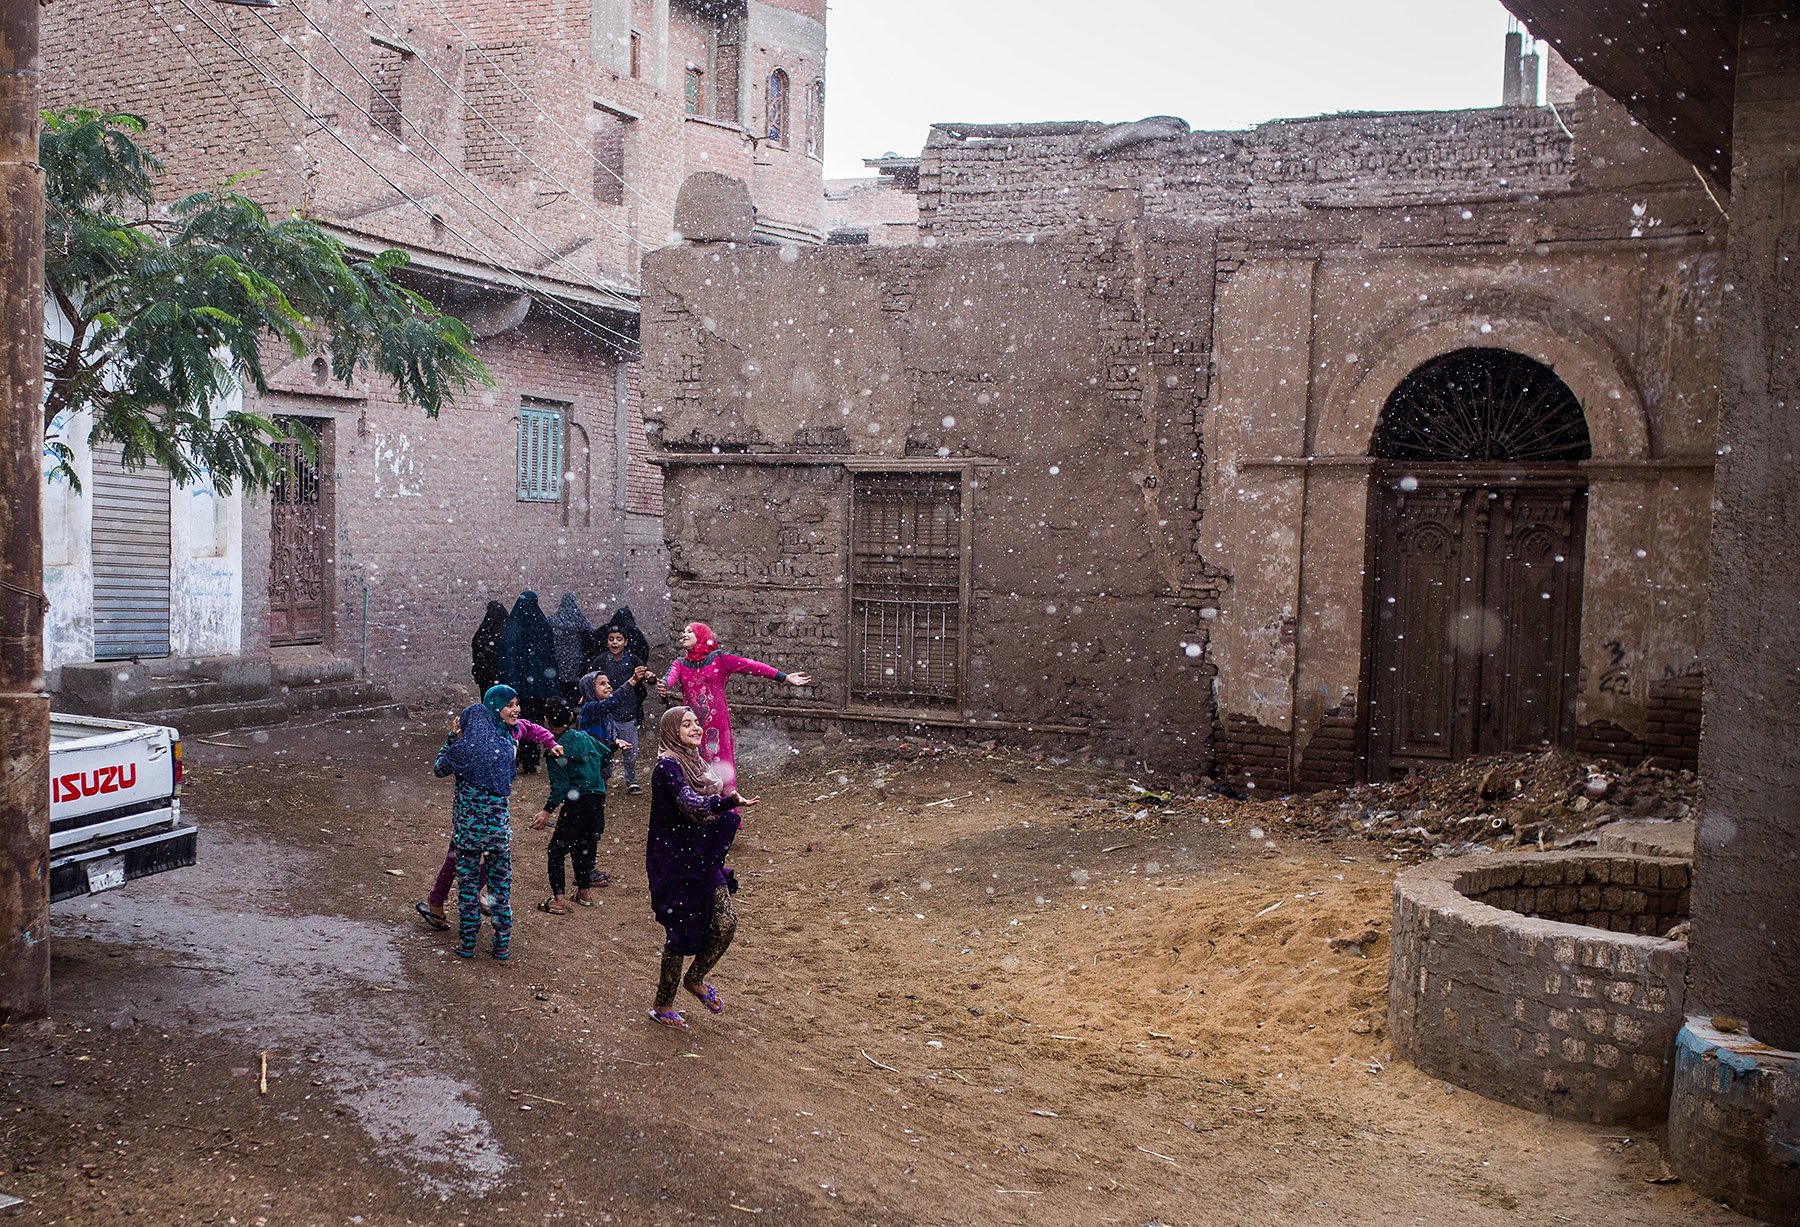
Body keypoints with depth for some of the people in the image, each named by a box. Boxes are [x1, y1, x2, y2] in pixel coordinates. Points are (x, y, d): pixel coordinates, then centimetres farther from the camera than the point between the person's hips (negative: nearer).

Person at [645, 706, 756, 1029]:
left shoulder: (695, 763, 9)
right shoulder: (667, 766, -18)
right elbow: (690, 805, -35)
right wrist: (729, 802, -51)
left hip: (702, 859, 8)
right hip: (675, 863, -7)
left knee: (726, 923, 0)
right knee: (681, 932, 2)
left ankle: (695, 979, 26)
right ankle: (662, 1006, 20)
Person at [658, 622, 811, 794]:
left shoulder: (718, 658, 3)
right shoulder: (680, 665, 11)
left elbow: (752, 666, -6)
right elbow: (670, 678, -10)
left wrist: (785, 677, -13)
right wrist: (663, 687, -36)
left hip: (718, 723, -2)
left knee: (722, 773, -2)